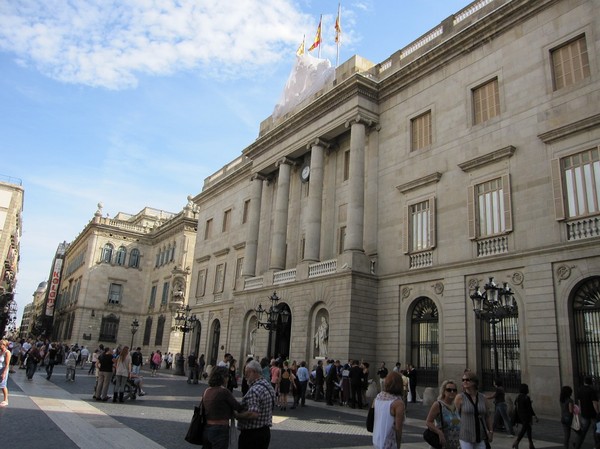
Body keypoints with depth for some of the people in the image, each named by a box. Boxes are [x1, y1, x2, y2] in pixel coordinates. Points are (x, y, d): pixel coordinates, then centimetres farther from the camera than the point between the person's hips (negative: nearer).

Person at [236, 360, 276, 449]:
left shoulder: (254, 390, -23)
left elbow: (253, 414, -31)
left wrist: (236, 415, -17)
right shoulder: (268, 386, 8)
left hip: (252, 434, -9)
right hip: (266, 431, 9)